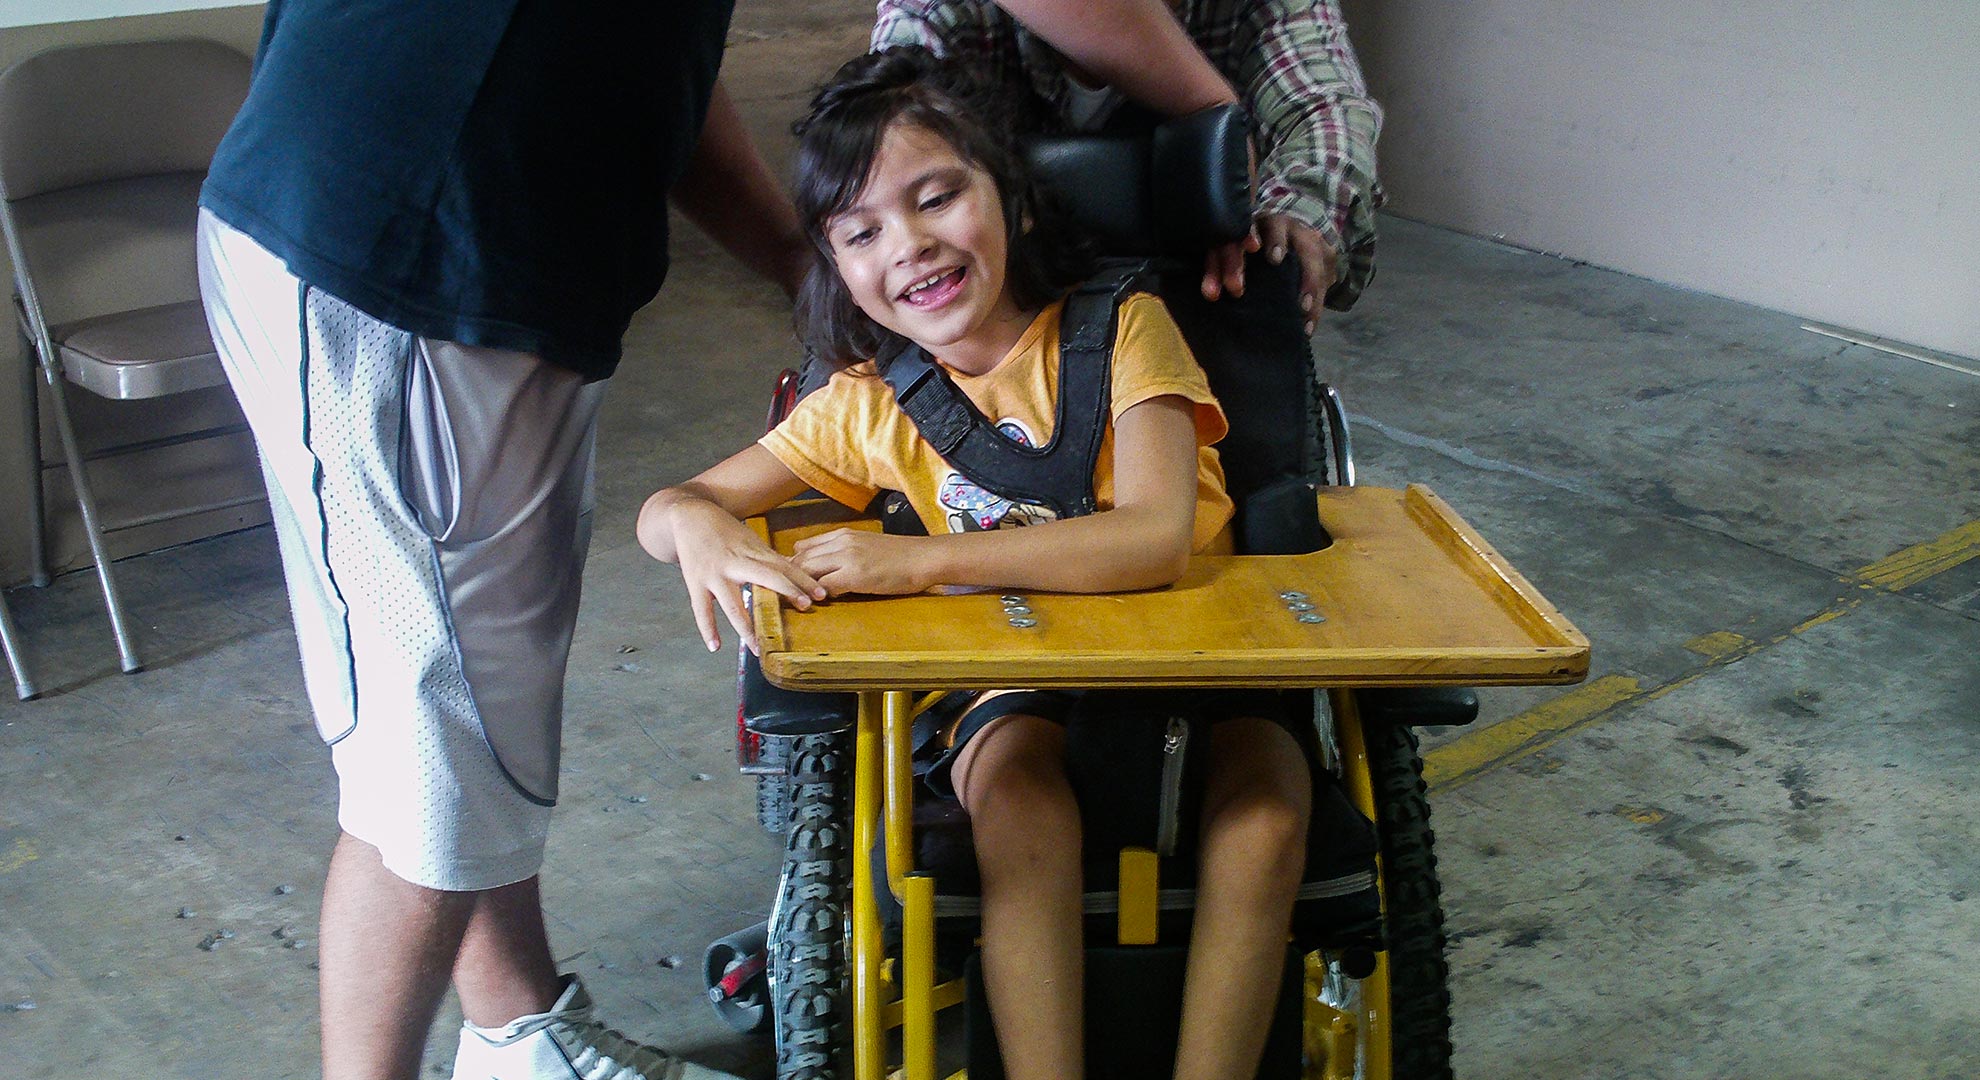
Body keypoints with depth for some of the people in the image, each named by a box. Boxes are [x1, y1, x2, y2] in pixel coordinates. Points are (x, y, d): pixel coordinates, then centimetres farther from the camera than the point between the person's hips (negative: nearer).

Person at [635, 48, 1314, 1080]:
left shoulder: (1119, 329, -8)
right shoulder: (867, 407, 3)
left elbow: (1155, 538, -23)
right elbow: (664, 506, 6)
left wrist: (916, 559, -30)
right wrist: (701, 530, -22)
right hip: (1015, 688, 1)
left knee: (1265, 799, -31)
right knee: (1018, 779, -33)